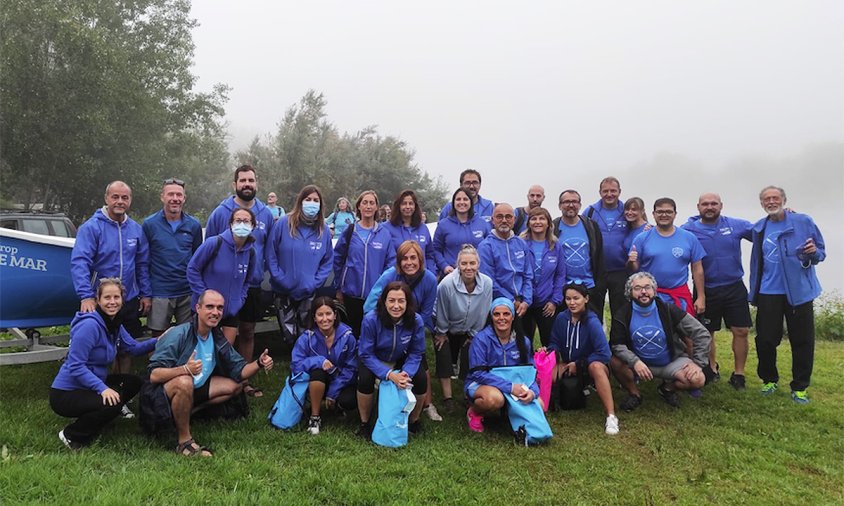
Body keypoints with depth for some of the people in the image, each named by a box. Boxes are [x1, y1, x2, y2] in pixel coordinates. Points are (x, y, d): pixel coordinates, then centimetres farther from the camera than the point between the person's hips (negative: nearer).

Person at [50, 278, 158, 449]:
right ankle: (72, 436, -5)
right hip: (65, 393, -9)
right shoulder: (89, 325, -23)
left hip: (90, 386, 9)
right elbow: (76, 367, -26)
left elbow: (134, 347, 9)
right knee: (112, 402, -29)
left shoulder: (115, 324, 5)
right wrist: (102, 388, -34)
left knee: (134, 383, 4)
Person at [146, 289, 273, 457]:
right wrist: (185, 369, -43)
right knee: (185, 382, -37)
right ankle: (184, 441, -19)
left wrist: (259, 364, -17)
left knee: (235, 386, 1)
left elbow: (239, 371, 3)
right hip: (162, 392, -7)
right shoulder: (179, 334, -22)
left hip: (194, 389, 7)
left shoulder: (218, 339, -1)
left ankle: (185, 413, -3)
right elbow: (154, 375, -28)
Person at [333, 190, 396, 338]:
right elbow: (337, 260, 5)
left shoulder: (385, 234, 2)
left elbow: (391, 263, 3)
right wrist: (338, 288, 5)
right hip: (352, 293, 0)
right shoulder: (350, 232, 1)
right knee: (353, 331, 10)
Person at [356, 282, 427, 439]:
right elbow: (366, 354, -24)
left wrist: (406, 373, -34)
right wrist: (389, 374, -37)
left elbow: (416, 353, -14)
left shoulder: (416, 321, -25)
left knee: (421, 379, -21)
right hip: (374, 359, -2)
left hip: (401, 360, 2)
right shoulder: (371, 320, -32)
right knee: (365, 379, -30)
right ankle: (364, 423, -4)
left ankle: (413, 421, 7)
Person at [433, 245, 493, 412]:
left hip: (468, 331, 2)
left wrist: (473, 335, -2)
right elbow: (441, 313, -17)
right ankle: (447, 398, 1)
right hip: (446, 329, -2)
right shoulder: (447, 284, -34)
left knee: (469, 363, -2)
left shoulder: (487, 283, -27)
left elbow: (482, 314, -12)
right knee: (444, 359, -9)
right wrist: (441, 333, -5)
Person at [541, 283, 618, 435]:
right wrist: (548, 350, -17)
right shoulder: (561, 318, -7)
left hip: (590, 367, -4)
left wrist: (578, 365, -16)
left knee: (596, 366, -40)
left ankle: (611, 416, -38)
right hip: (568, 366, 4)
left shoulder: (592, 322, -20)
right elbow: (555, 344, 6)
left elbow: (604, 354, -22)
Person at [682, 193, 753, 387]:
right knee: (707, 333, 11)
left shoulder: (736, 225, 0)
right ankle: (712, 368, 31)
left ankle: (738, 374, 16)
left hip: (734, 288, 1)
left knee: (741, 331, 1)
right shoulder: (688, 230, -7)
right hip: (706, 290, -1)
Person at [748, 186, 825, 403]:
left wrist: (814, 252, -21)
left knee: (802, 341, 3)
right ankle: (769, 380, 23)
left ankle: (799, 387, 18)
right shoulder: (759, 228, 8)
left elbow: (821, 252, 4)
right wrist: (754, 292, 13)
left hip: (800, 291, -2)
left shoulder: (803, 222, -1)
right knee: (765, 339, 2)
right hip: (769, 293, 2)